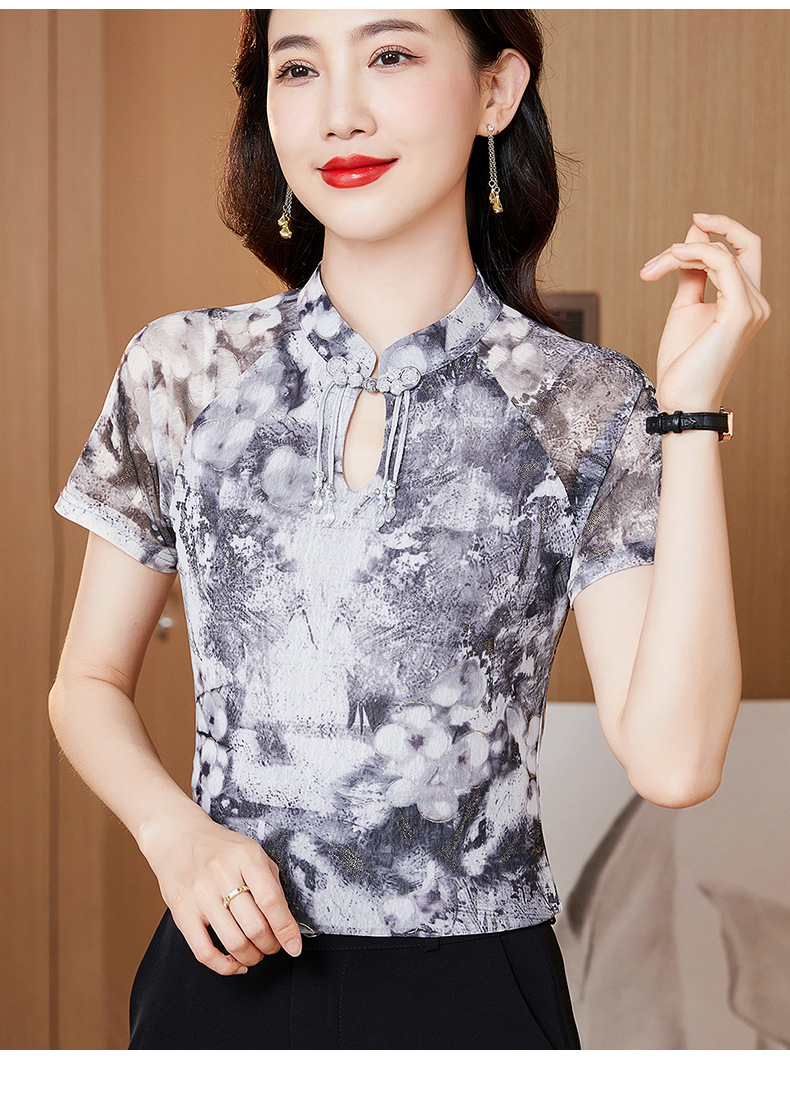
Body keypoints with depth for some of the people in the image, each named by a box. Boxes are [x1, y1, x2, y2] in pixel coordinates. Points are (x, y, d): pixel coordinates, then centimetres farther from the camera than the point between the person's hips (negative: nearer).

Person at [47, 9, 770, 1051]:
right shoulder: (181, 371, 0)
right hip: (224, 974, 1)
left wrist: (691, 404, -15)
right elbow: (89, 682, 8)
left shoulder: (589, 408, -4)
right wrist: (176, 832, -11)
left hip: (471, 995, -1)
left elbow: (672, 758, -15)